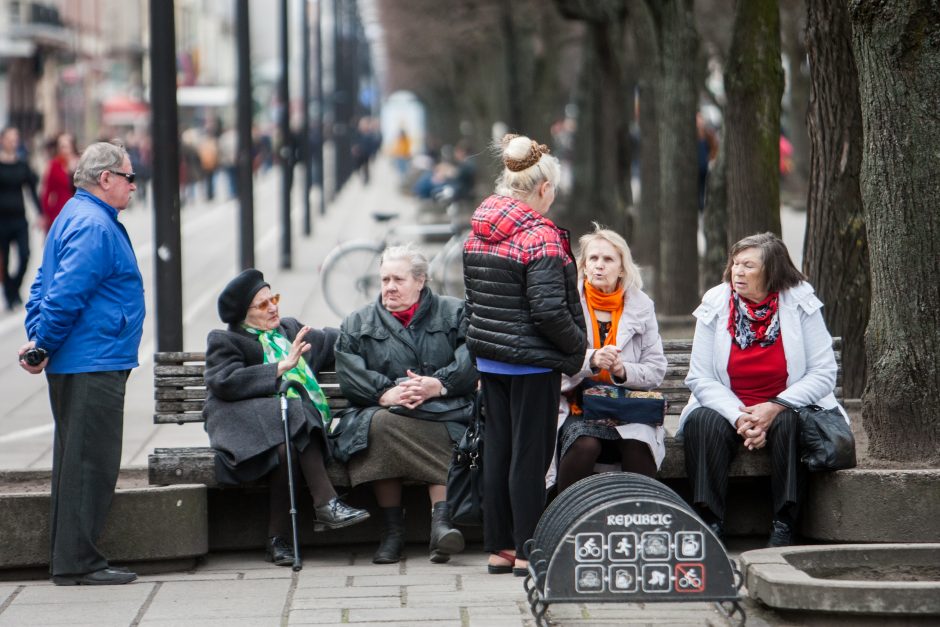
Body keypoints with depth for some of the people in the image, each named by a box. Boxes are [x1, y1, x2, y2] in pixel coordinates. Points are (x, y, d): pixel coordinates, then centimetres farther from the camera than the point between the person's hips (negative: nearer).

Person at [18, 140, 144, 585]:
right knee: (91, 464, -7)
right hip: (93, 365, -11)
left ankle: (69, 559, 19)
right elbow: (66, 294, -22)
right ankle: (77, 562, -4)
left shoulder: (76, 216, 18)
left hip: (76, 366, 11)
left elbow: (45, 287, 18)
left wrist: (38, 340, 7)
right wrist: (44, 346, -13)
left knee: (77, 461, 14)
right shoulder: (94, 226, -16)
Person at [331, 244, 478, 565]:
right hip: (382, 409, 1)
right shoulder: (357, 324, 19)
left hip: (443, 414, -1)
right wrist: (385, 393, -15)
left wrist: (438, 384, -19)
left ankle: (441, 522, -46)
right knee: (379, 424, -35)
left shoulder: (454, 313, 15)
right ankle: (391, 528, -28)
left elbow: (470, 361, -1)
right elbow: (349, 376, 3)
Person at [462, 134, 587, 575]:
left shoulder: (477, 235, 8)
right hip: (532, 362, -8)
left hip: (489, 358, 8)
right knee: (530, 454, -2)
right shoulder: (541, 237, -17)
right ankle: (527, 550, 1)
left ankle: (498, 547, 17)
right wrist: (577, 345, -7)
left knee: (498, 450, 12)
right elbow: (548, 310, -21)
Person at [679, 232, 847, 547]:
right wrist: (739, 417, -22)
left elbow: (824, 373, -10)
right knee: (703, 422, -29)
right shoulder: (715, 305, -3)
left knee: (789, 424, -33)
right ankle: (710, 521, -28)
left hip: (784, 410, -1)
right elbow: (700, 379, -6)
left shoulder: (800, 303, -7)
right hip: (728, 408, 1)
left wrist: (774, 408, -21)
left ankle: (784, 525, -26)